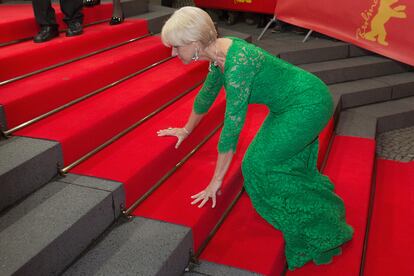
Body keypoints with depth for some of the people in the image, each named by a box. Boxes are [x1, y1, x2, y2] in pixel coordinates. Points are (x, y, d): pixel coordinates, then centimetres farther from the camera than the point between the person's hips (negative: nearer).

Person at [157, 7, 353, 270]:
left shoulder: (237, 64, -30)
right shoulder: (219, 52, -2)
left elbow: (232, 127, -27)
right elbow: (207, 94, 14)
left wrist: (216, 181, -19)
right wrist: (186, 130, 28)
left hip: (310, 104, -9)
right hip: (294, 103, 9)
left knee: (260, 165, -5)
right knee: (290, 166, 16)